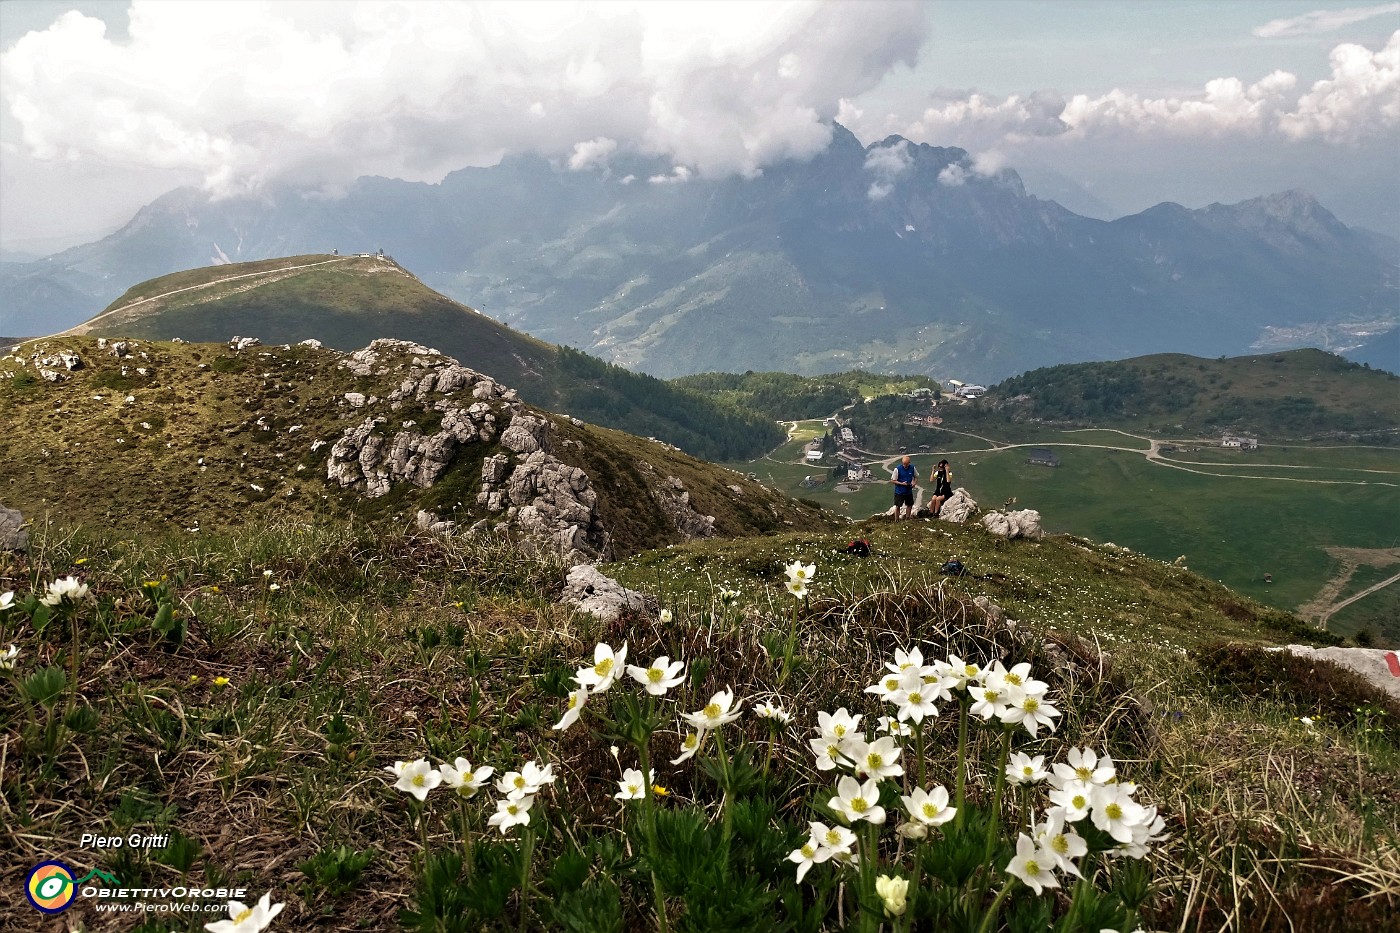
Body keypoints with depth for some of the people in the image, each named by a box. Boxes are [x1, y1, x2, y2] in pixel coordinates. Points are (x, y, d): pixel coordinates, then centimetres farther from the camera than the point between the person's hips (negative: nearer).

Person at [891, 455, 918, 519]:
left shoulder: (912, 468, -4)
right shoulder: (897, 469, -15)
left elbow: (916, 476, 12)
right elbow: (894, 481, -10)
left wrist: (914, 483, -8)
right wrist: (902, 483, -24)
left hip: (909, 491, 4)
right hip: (899, 492, -4)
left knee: (909, 505, 15)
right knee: (897, 506, 0)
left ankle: (907, 518, 32)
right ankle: (896, 520, 9)